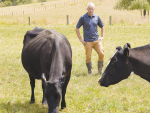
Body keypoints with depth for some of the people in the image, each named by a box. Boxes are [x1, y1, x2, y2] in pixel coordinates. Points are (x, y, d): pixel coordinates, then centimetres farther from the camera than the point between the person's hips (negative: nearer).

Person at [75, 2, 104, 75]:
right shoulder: (83, 18, -3)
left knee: (101, 54, -7)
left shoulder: (96, 17, 7)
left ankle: (100, 69, 11)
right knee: (88, 57, -1)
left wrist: (102, 36, 11)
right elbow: (77, 29, 2)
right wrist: (80, 39, -2)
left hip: (97, 40, 3)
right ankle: (90, 71, 13)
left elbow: (102, 27, 22)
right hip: (88, 41, -3)